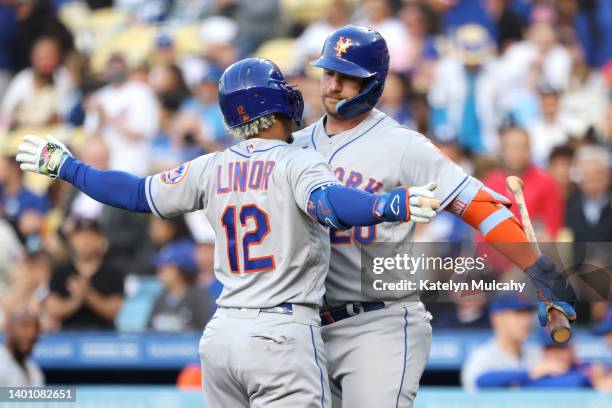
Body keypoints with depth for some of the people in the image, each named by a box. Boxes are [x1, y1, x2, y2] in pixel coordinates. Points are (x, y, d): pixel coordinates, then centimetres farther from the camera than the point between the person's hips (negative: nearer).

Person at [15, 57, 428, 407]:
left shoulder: (213, 168, 9)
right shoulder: (297, 162, -7)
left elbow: (139, 194, 17)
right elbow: (326, 202, -28)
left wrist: (66, 167, 31)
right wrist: (393, 206, -44)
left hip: (221, 334, 7)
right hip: (283, 336, -6)